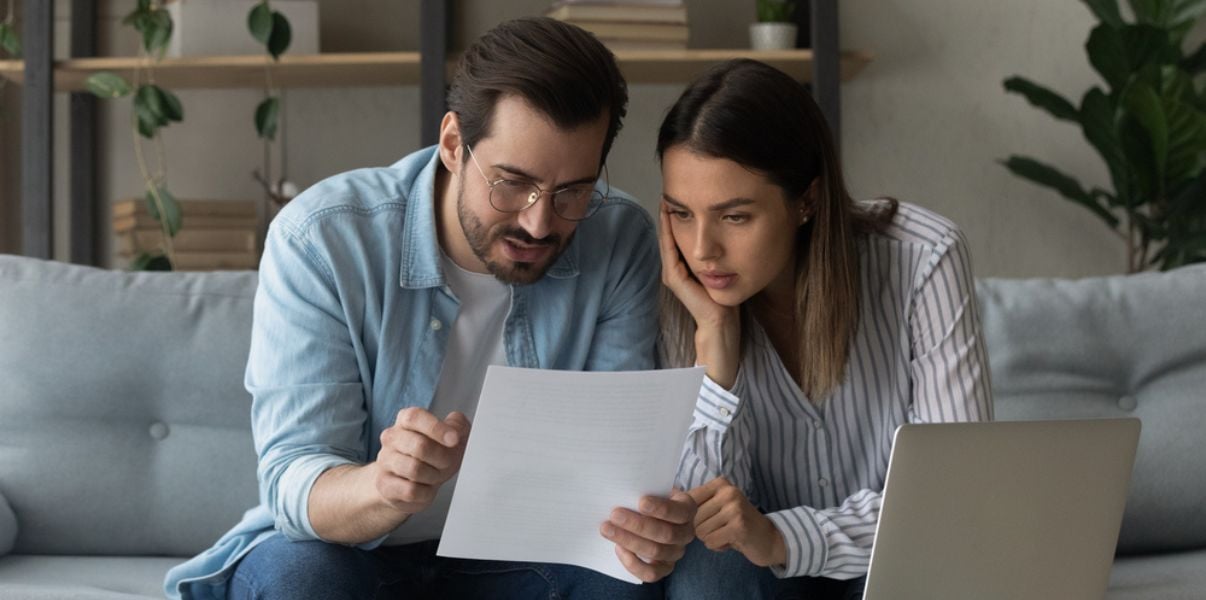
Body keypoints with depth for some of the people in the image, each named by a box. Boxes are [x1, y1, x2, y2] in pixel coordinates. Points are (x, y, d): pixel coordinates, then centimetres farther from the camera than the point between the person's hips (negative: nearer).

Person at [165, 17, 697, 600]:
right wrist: (385, 487, -47)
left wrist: (647, 515, -38)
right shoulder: (320, 240, -20)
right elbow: (293, 481, -23)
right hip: (347, 550, -1)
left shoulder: (621, 240, -11)